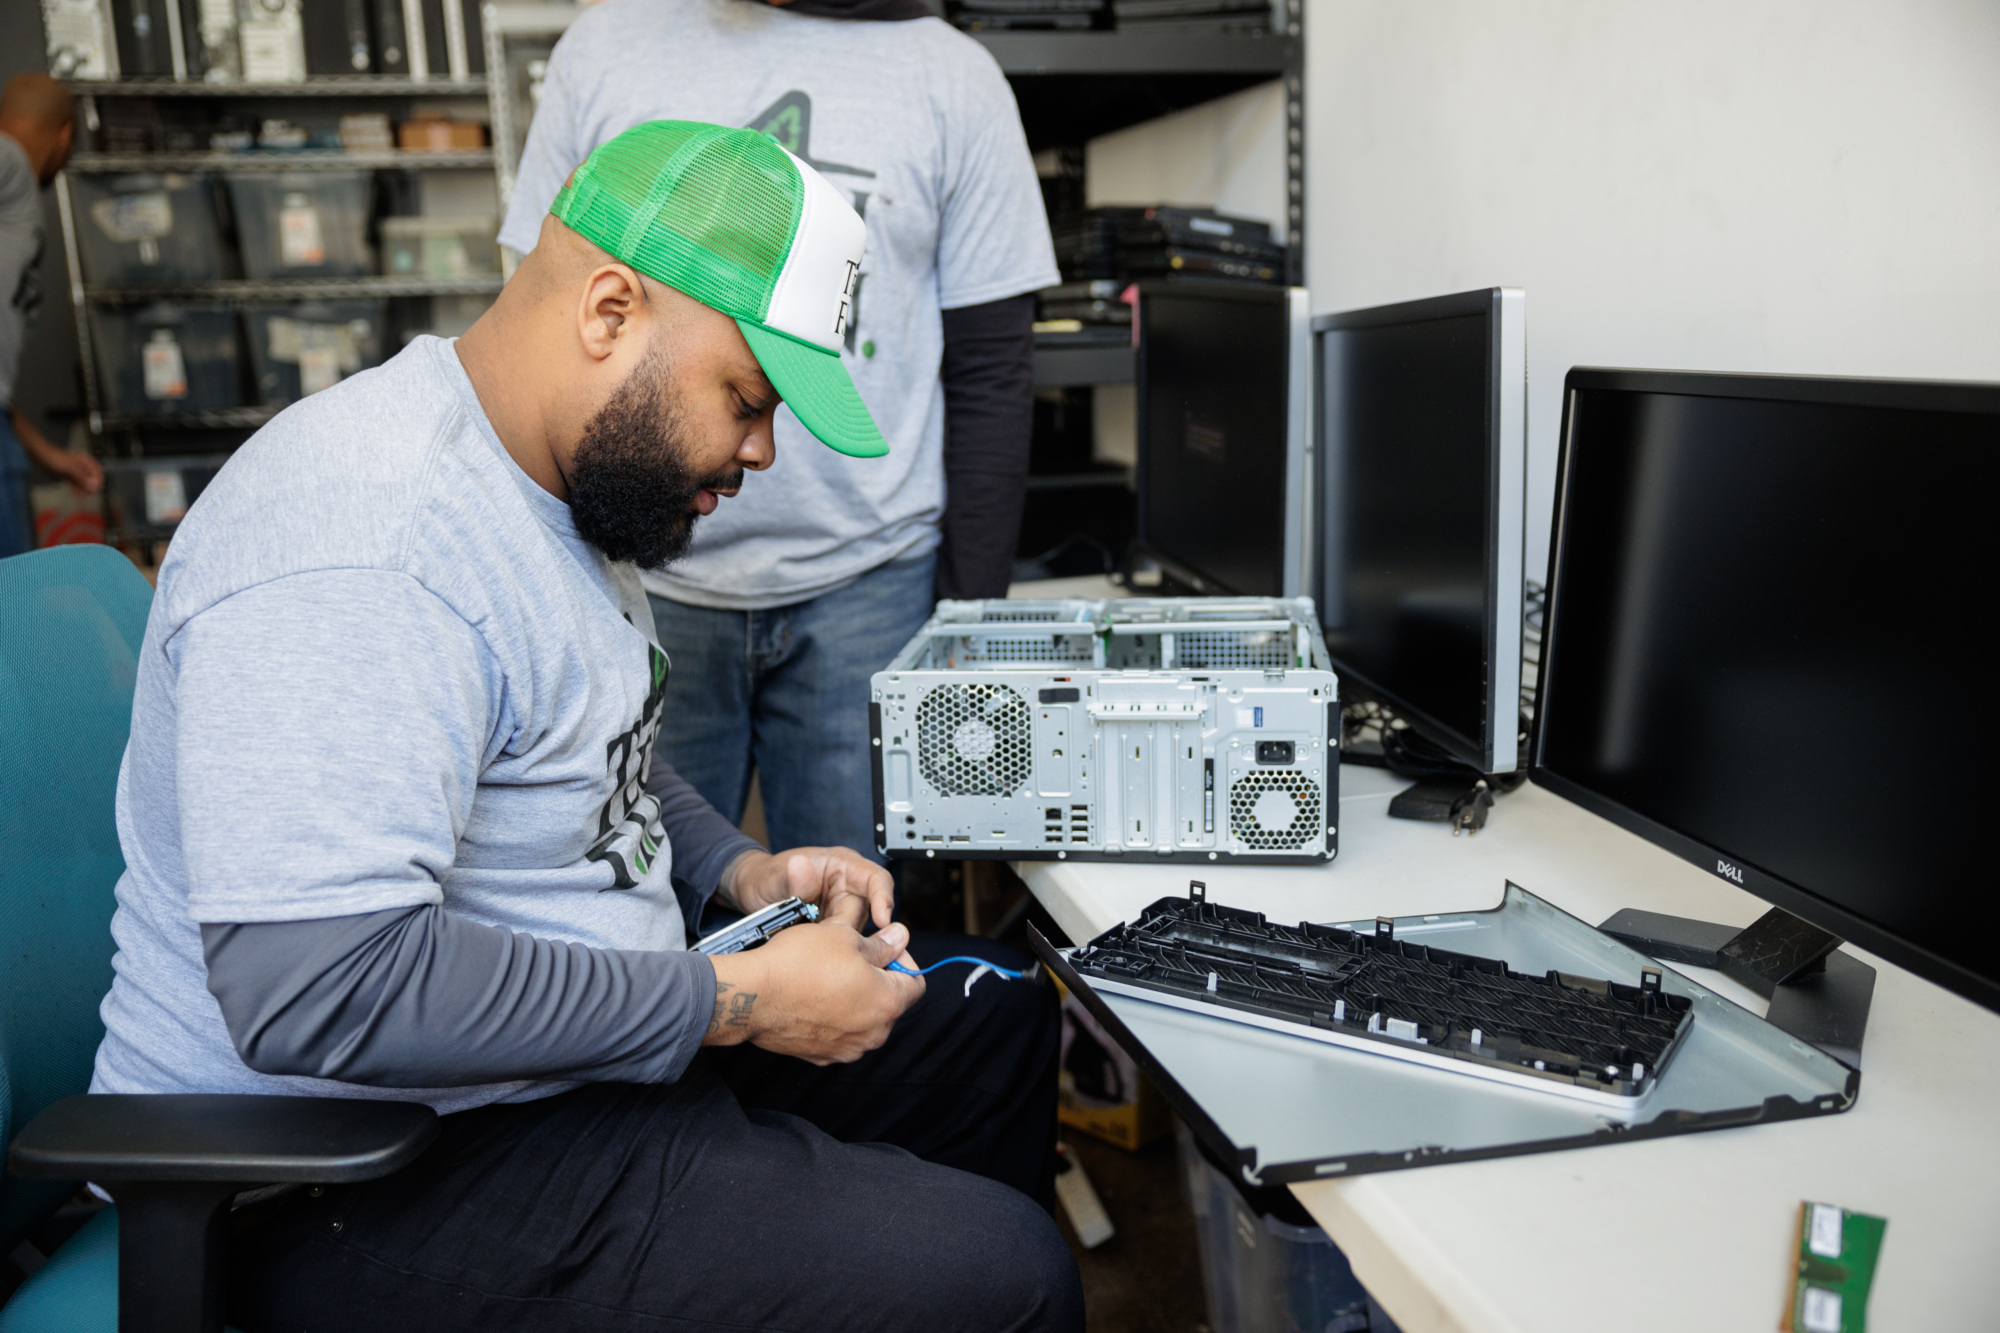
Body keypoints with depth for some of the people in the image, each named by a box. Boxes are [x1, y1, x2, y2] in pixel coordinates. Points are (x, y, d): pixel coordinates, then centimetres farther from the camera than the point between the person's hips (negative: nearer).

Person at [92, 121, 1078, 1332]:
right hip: (378, 1179, -10)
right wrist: (736, 1001, -26)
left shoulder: (564, 482, 6)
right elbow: (321, 990, -34)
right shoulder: (361, 548, -27)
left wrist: (739, 871, 2)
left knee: (997, 1014, 14)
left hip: (590, 1035, 10)